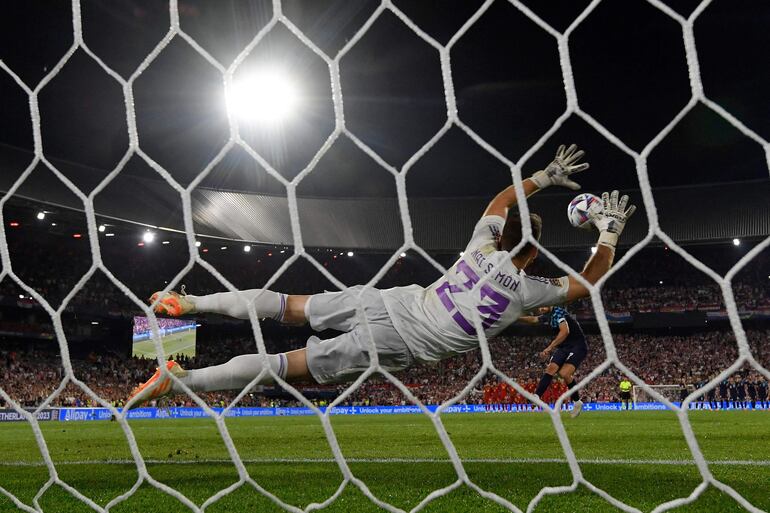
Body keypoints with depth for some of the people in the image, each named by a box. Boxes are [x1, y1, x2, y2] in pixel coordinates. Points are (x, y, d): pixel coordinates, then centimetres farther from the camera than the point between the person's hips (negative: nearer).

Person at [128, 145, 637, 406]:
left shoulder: (483, 245, 5)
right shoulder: (527, 289, -9)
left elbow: (498, 202, 26)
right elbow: (587, 282, 5)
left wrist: (543, 177, 30)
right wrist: (610, 234, 13)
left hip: (385, 301, 5)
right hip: (394, 342, -5)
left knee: (289, 307, 17)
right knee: (287, 367, -5)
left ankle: (189, 302, 20)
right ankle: (180, 378, -8)